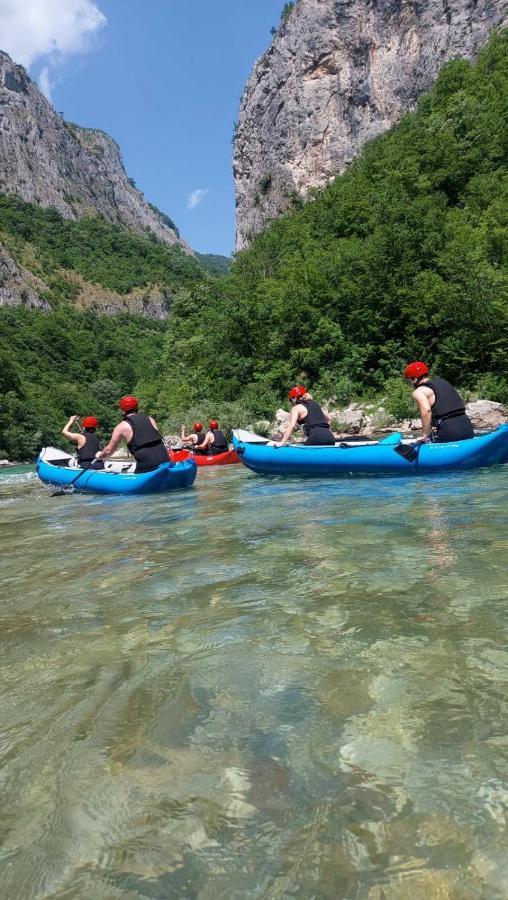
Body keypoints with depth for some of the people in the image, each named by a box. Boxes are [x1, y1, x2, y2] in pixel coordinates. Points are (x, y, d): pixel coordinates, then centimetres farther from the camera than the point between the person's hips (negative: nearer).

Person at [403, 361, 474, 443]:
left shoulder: (418, 392, 1)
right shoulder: (443, 381, 24)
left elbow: (426, 411, -17)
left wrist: (426, 434, -13)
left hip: (448, 431, -7)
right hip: (467, 426, 7)